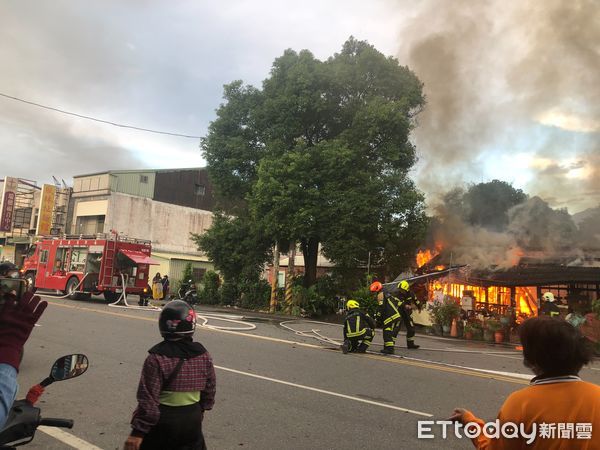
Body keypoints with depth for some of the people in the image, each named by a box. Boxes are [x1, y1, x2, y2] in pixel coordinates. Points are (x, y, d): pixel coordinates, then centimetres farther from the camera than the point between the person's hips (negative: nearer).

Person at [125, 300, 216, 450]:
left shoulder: (157, 358, -19)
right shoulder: (203, 354, -4)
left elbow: (148, 399, -19)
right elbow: (209, 388, 6)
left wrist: (138, 431, -11)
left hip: (164, 421, -4)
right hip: (193, 418, 4)